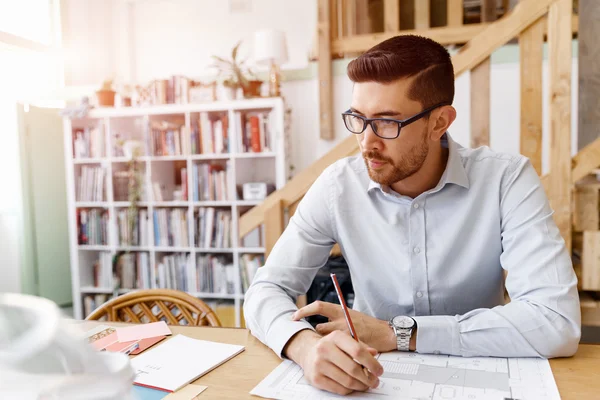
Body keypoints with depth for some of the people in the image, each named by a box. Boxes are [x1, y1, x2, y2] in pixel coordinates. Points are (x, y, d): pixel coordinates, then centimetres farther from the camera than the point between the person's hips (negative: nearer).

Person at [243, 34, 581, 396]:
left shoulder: (507, 180, -15)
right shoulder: (338, 186, -11)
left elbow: (558, 323, -22)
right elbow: (267, 289, -11)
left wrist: (396, 332, -23)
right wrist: (306, 345, -32)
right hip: (377, 379, 1)